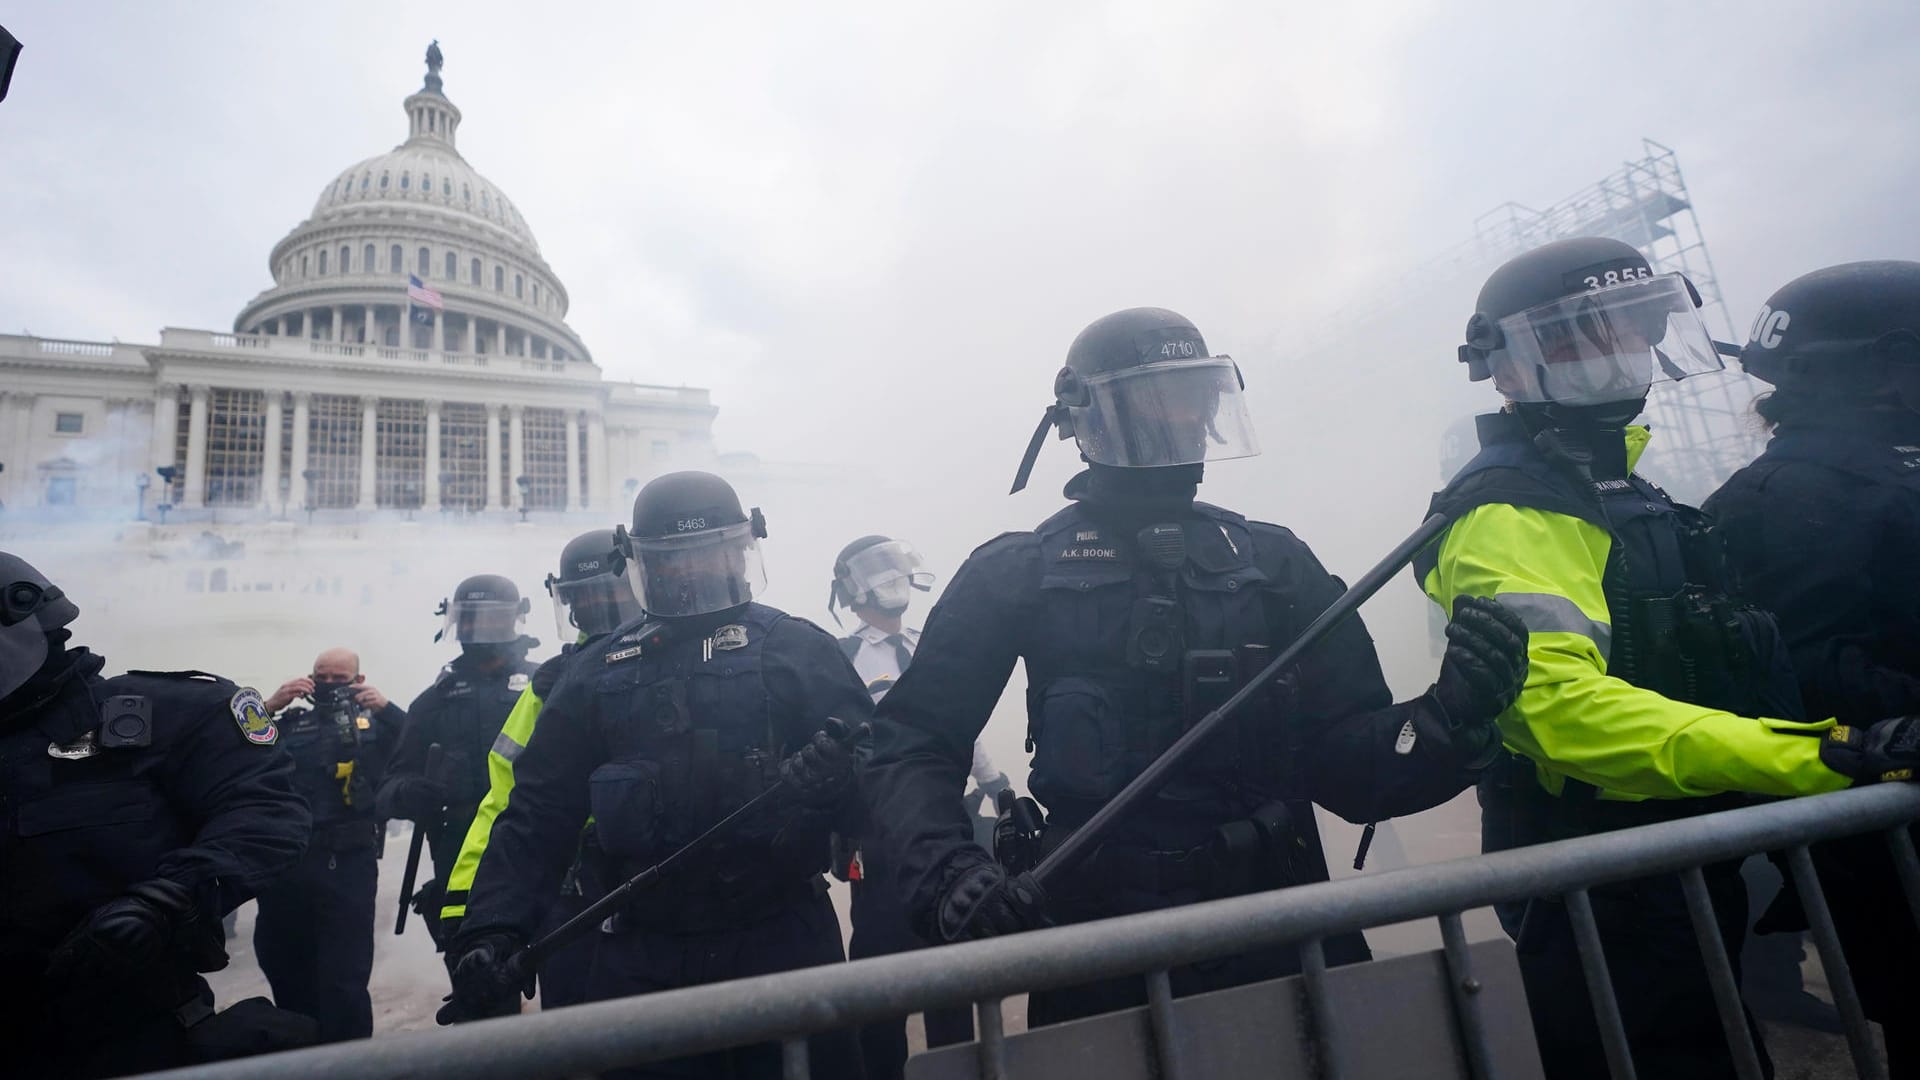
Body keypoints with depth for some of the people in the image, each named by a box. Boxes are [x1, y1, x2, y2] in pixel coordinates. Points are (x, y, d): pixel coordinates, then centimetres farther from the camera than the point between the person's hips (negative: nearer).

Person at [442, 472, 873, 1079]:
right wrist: (491, 930, -4)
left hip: (784, 940, -2)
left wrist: (830, 775, -28)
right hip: (643, 957, 2)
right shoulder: (598, 671, 9)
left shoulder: (796, 648, 1)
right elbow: (539, 811, 7)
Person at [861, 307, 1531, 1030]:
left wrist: (1448, 722, -17)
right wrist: (949, 879, -22)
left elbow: (1347, 760, 2)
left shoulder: (1274, 561, 6)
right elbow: (912, 749, -5)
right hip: (1102, 961, -2)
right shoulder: (1019, 574, -2)